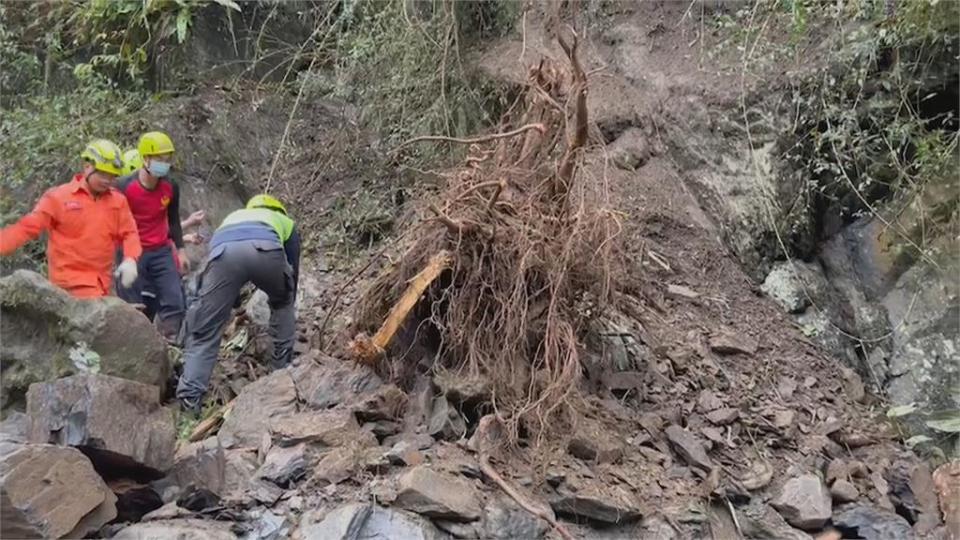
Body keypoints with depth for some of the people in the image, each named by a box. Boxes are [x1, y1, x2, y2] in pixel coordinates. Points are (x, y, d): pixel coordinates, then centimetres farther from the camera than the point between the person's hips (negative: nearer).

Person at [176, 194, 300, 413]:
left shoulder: (231, 218, 48)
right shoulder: (285, 221, 42)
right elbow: (293, 268, 42)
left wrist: (235, 306, 62)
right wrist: (288, 303, 57)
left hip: (224, 253, 1)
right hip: (266, 250, -1)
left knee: (205, 330, 8)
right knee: (282, 303, 32)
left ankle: (189, 398, -3)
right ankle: (282, 365, 32)